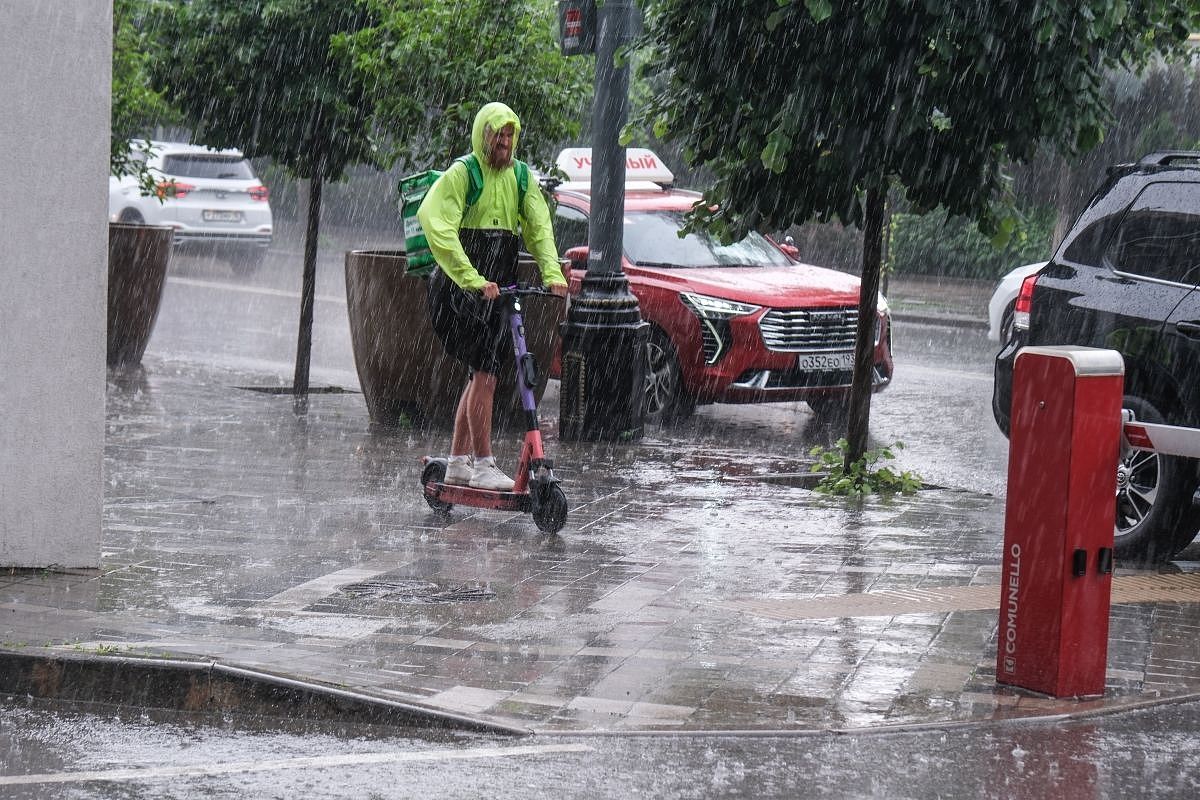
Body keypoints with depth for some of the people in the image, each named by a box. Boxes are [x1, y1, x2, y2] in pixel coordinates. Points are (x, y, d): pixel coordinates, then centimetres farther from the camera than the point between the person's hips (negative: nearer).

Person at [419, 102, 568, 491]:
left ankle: (457, 463, 20)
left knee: (481, 374, 11)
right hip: (461, 287, -7)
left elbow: (539, 227, 4)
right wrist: (473, 279, -30)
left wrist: (551, 272, -15)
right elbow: (436, 225, -22)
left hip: (499, 287, 7)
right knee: (485, 370, -15)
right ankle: (483, 465, -13)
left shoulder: (521, 177, 11)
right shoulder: (461, 174, -9)